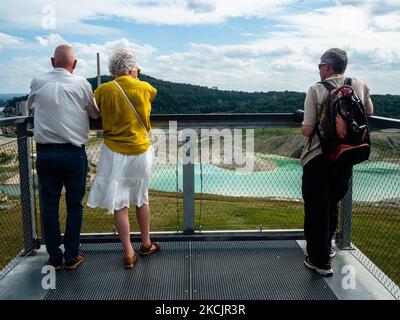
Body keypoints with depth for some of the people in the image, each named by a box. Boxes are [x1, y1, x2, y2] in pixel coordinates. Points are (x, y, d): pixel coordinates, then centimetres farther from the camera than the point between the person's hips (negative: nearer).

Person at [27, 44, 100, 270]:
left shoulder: (38, 83, 2)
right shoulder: (81, 84, -5)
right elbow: (95, 114, 7)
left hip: (45, 153, 2)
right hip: (74, 152, -1)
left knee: (49, 207, 10)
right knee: (75, 206, 11)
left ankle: (54, 258, 20)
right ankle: (72, 256, 19)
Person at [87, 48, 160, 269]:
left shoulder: (103, 90, -6)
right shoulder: (145, 89, -4)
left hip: (114, 153, -2)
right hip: (141, 151, 2)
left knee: (120, 204, 6)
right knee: (141, 199, 19)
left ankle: (128, 254, 10)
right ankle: (146, 244, 33)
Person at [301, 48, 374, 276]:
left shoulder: (317, 90, -11)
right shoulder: (359, 86, 2)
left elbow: (307, 131, -15)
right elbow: (369, 112, 21)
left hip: (318, 158, -5)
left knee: (316, 208, 7)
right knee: (332, 205, 22)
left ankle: (320, 261, 14)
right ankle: (326, 248, 39)